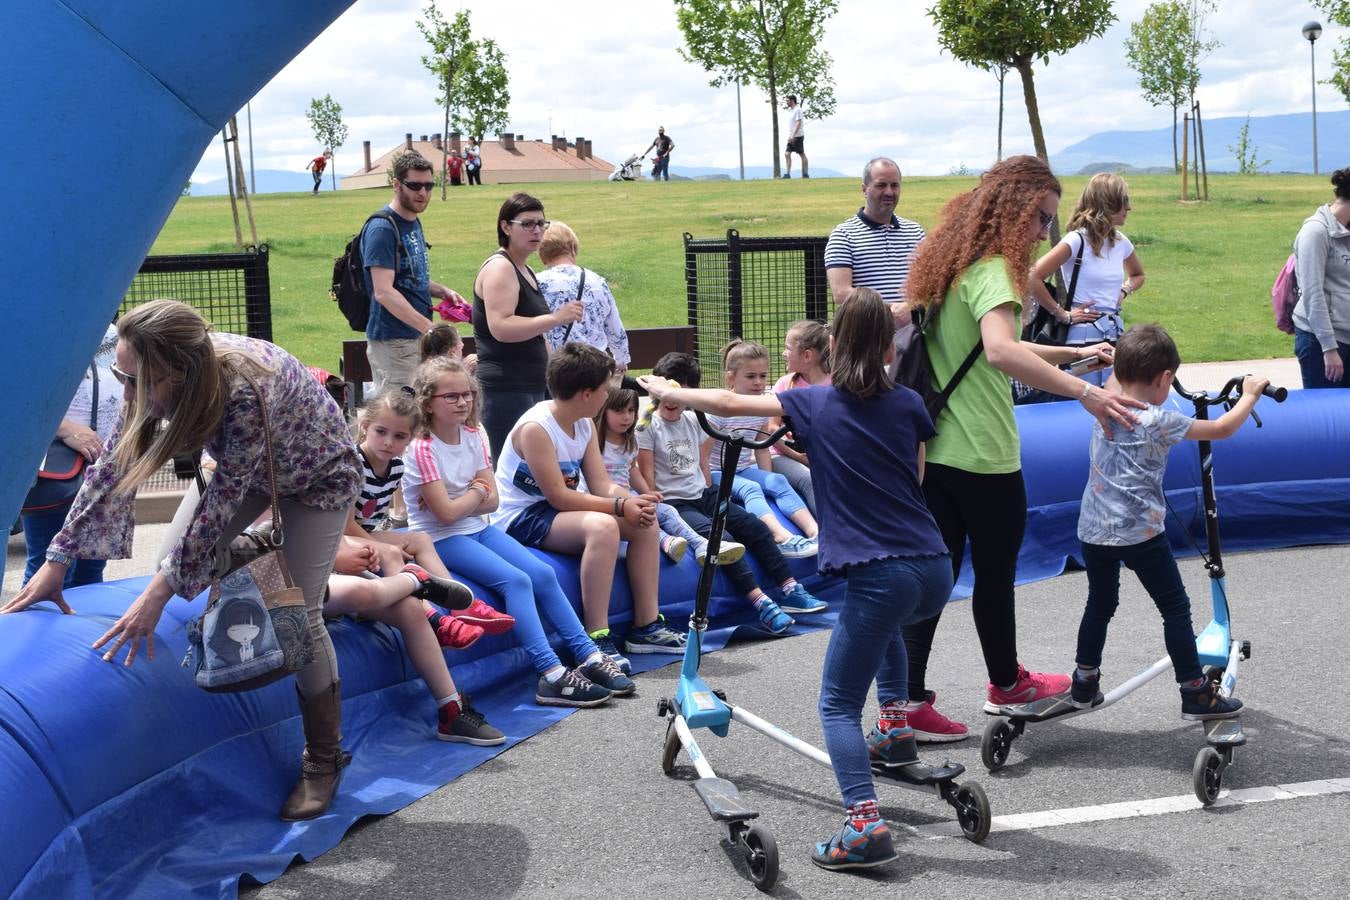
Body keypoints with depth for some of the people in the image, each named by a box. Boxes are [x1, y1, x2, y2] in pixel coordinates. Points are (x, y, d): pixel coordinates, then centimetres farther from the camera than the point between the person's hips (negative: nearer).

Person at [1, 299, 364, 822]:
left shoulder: (245, 394, -43)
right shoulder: (161, 376, -24)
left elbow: (223, 499, -36)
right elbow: (113, 468, -15)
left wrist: (160, 592, -35)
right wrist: (57, 560, -15)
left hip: (317, 476, -6)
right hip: (247, 468, 7)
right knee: (180, 560, -4)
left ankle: (324, 759, 6)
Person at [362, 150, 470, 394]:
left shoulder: (414, 222, 15)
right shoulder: (381, 228, -14)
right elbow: (383, 292, -23)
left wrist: (442, 291, 6)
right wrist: (430, 328, -28)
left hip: (419, 338, 9)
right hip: (393, 340, -9)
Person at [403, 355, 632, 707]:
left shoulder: (473, 437, 6)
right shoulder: (422, 449, -16)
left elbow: (492, 501, 2)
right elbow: (445, 513, -21)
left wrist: (459, 501, -14)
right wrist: (477, 491, -5)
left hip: (478, 528, 7)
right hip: (441, 539, -7)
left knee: (543, 573, -8)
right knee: (516, 580, -25)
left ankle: (589, 656, -3)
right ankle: (552, 675, -29)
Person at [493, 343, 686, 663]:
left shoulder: (585, 424, 5)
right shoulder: (535, 428, -23)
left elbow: (603, 485, 1)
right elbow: (558, 496, -25)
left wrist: (633, 503, -21)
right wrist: (621, 506, -26)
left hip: (558, 511, 10)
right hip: (522, 518, -9)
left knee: (645, 522, 0)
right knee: (602, 525, -34)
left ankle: (647, 625, 5)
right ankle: (596, 638, -30)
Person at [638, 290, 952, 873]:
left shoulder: (815, 403, 5)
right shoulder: (909, 404, 11)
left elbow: (728, 404, 13)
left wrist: (665, 391, 29)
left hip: (879, 575, -5)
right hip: (934, 572, 5)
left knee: (838, 705, 1)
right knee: (883, 622, 40)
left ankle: (864, 824, -17)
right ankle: (896, 729, 39)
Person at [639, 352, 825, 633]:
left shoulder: (692, 421, 12)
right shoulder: (649, 425, -6)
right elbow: (647, 472, -8)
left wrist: (710, 493, 11)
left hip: (702, 494, 7)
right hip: (673, 502, -7)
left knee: (756, 528, -8)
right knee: (723, 539, -27)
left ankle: (790, 590, -6)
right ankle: (760, 602, -29)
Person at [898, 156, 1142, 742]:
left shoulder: (950, 263, 13)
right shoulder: (993, 270, -17)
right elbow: (1001, 351, -35)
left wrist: (1074, 354, 20)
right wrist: (1083, 391, -38)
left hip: (935, 449, 8)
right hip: (983, 457, -8)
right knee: (995, 574, 12)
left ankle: (908, 701, 7)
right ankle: (1007, 684, 33)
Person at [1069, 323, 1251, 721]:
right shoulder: (1160, 422, -12)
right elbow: (1223, 429, -4)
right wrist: (1249, 395, 10)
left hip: (1093, 529, 6)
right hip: (1140, 532, -6)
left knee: (1099, 605, 20)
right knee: (1176, 610, 5)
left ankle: (1084, 684, 27)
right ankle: (1196, 694, 8)